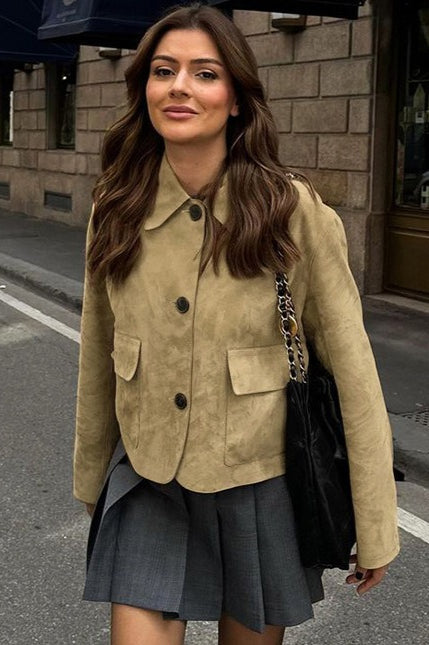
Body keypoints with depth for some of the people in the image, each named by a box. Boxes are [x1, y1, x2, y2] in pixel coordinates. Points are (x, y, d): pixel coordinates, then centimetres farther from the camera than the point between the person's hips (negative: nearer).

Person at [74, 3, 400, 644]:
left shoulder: (295, 211, -16)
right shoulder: (117, 208, -5)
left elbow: (351, 370, -11)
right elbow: (98, 357, 6)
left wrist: (374, 530, -8)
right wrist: (91, 481, 15)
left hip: (260, 486, -2)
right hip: (147, 482, 2)